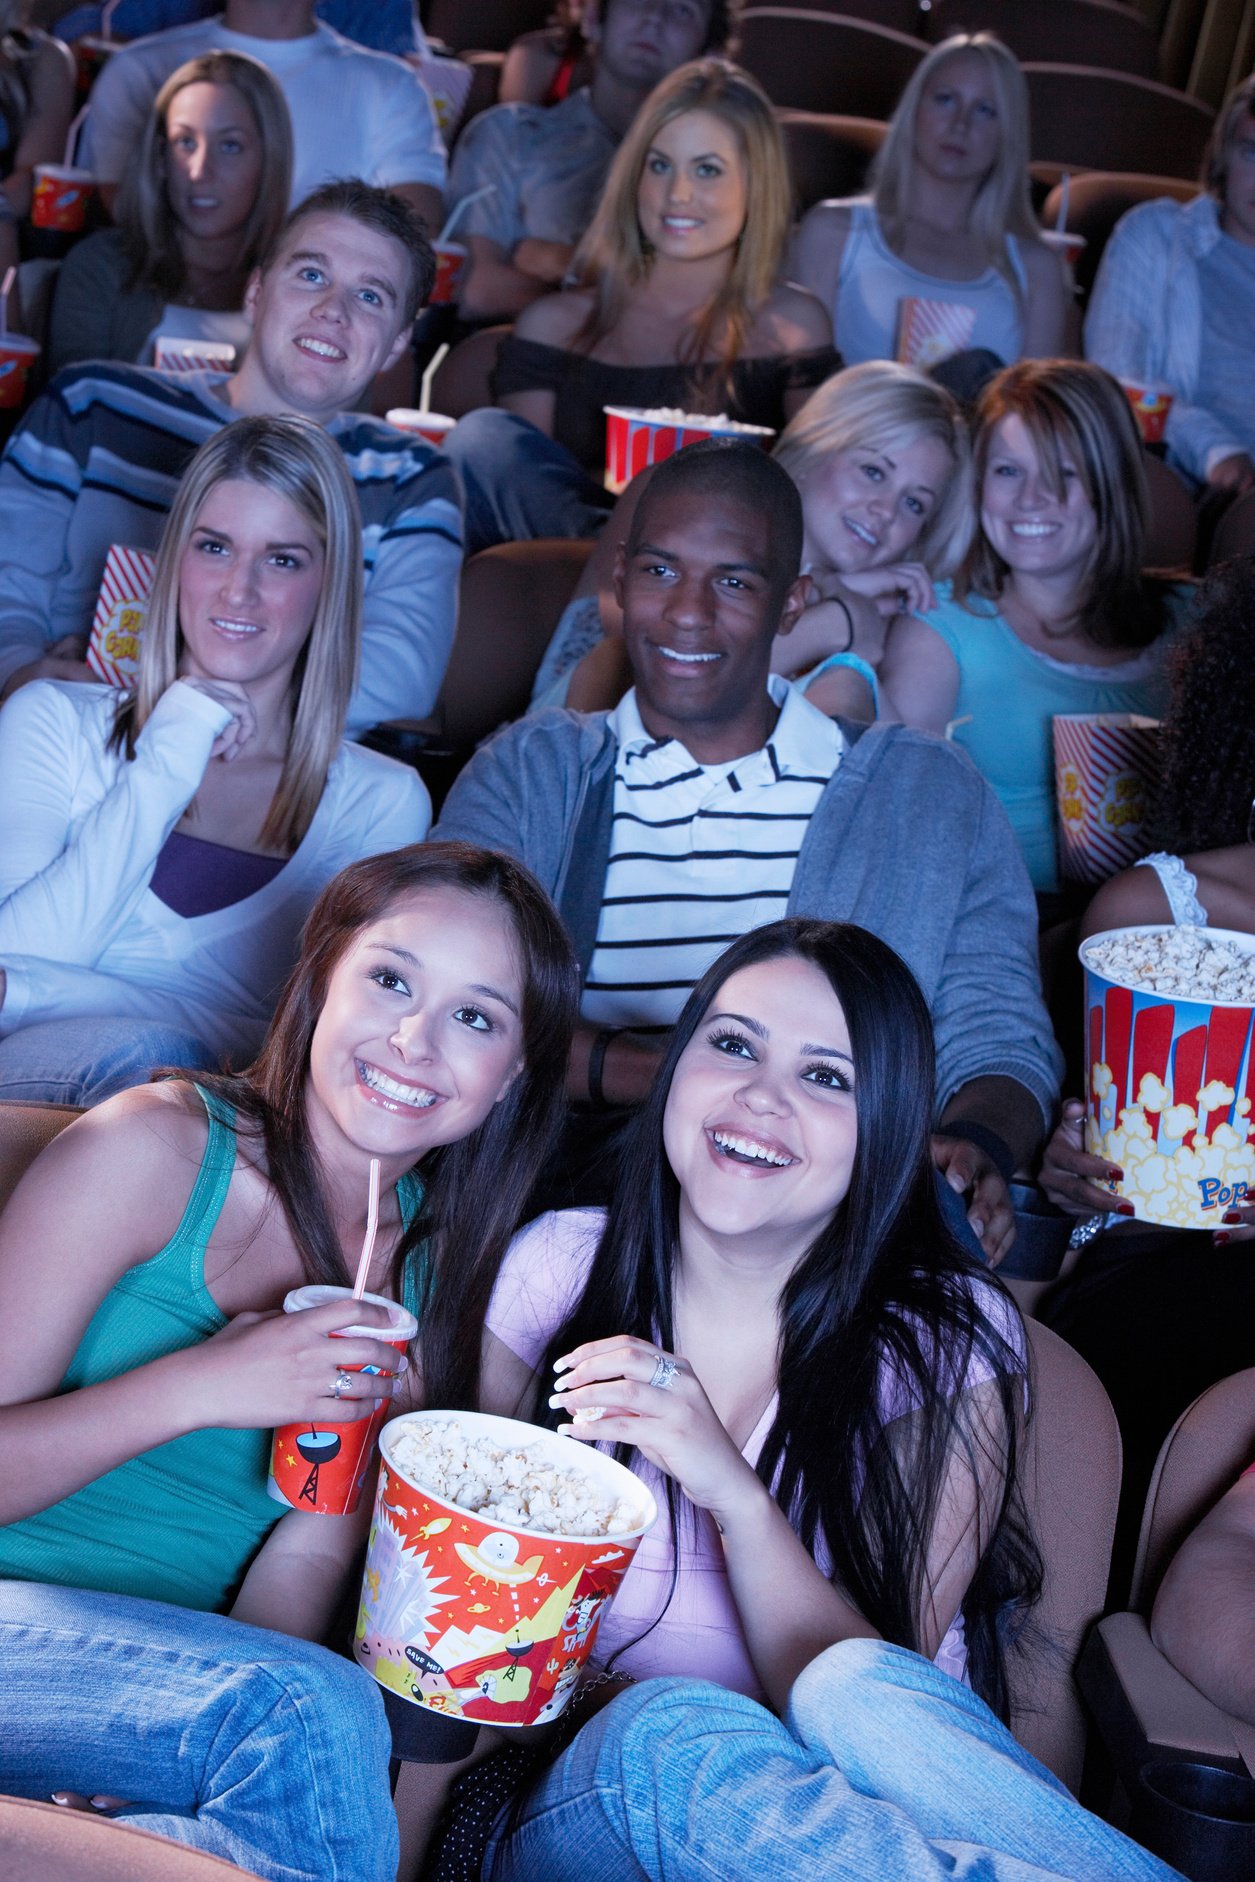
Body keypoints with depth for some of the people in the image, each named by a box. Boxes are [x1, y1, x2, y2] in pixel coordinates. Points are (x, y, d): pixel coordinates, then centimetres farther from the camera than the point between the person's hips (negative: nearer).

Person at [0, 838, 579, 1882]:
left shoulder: (444, 1271, 6)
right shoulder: (157, 1147, -8)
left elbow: (312, 1552, 0)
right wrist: (197, 1387, -24)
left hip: (183, 1681, 4)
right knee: (315, 1714, -30)